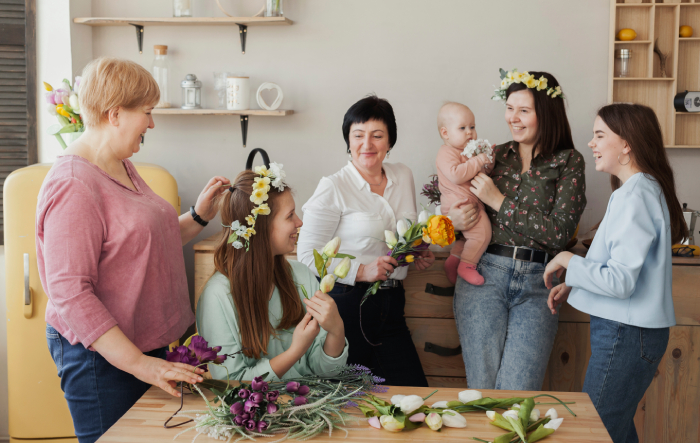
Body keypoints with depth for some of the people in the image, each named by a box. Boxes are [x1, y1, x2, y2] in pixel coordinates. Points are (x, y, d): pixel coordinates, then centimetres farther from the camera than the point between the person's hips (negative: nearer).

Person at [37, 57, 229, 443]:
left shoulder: (122, 168, 10)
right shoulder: (73, 186, -21)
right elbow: (70, 295, -24)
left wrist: (199, 216, 7)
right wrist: (138, 363, -26)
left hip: (142, 345, 9)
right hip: (99, 355, -9)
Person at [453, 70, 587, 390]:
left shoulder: (569, 163, 4)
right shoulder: (495, 155, 12)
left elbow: (559, 232, -8)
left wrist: (500, 202, -7)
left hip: (536, 283, -2)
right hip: (484, 275, 2)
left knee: (517, 392, -9)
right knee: (483, 387, -3)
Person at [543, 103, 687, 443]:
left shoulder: (636, 196, -18)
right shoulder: (642, 189, 13)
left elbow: (621, 281, -23)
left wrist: (568, 261, -10)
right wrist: (573, 285, 12)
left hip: (626, 334, -10)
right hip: (627, 329, 10)